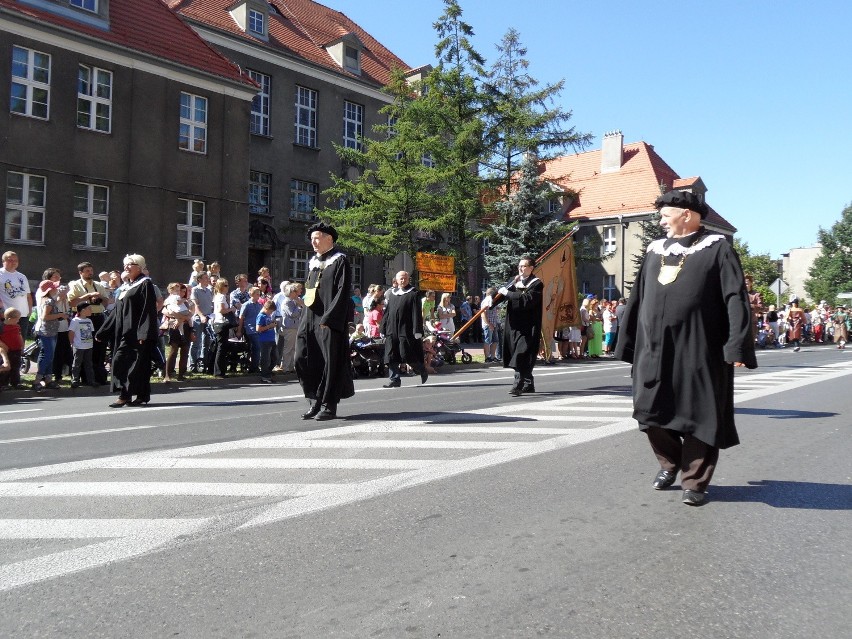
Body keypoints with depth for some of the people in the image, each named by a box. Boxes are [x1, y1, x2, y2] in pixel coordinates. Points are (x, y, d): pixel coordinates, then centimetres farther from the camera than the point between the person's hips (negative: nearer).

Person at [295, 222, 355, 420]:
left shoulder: (340, 261, -5)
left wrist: (328, 318, -19)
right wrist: (305, 320, 12)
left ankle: (329, 405, 6)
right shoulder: (313, 263, 17)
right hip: (311, 319, 7)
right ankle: (316, 401, 13)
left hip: (330, 320, -7)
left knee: (330, 361, -3)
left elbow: (343, 292, -13)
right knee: (304, 358, 2)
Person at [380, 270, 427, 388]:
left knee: (407, 355, -4)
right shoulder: (392, 294, 16)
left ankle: (422, 371, 18)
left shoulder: (413, 294, -1)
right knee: (392, 356, 1)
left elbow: (417, 313, -8)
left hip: (406, 330, -5)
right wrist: (383, 329, 14)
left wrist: (417, 331, -15)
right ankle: (394, 379, 6)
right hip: (392, 331, 6)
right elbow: (387, 312, 18)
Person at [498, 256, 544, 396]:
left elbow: (527, 300, -22)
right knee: (518, 356, 12)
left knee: (522, 356, -14)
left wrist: (507, 292, -18)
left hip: (528, 327, -8)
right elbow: (507, 296, 13)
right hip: (515, 325, 8)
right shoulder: (517, 282, 16)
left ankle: (518, 384, -17)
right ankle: (528, 384, 23)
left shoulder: (536, 284, -7)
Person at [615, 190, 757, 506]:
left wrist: (737, 347, -16)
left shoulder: (716, 248, 0)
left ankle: (694, 481, 16)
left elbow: (735, 299, -7)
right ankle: (670, 462, 30)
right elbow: (637, 299, 16)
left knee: (698, 415, 2)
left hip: (698, 350, -5)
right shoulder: (656, 250, 15)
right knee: (651, 410, 6)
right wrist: (628, 344, 13)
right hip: (655, 349, 5)